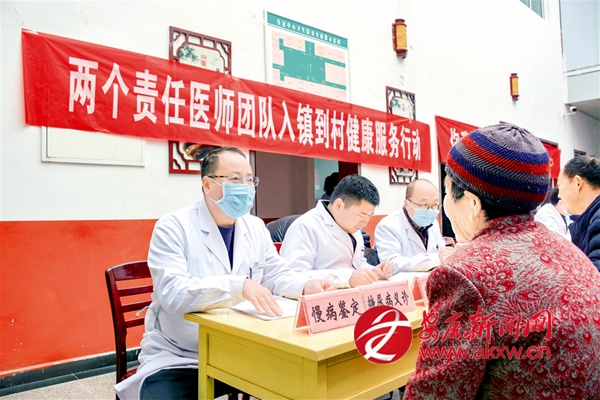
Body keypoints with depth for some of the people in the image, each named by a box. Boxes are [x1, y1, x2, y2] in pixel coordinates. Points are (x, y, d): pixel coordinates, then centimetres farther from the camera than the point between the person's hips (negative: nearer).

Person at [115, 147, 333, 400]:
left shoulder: (255, 227, 4)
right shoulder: (173, 227, -15)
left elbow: (275, 274, 7)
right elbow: (172, 293, -27)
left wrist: (306, 286, -15)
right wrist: (240, 286, -39)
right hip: (178, 359, -4)